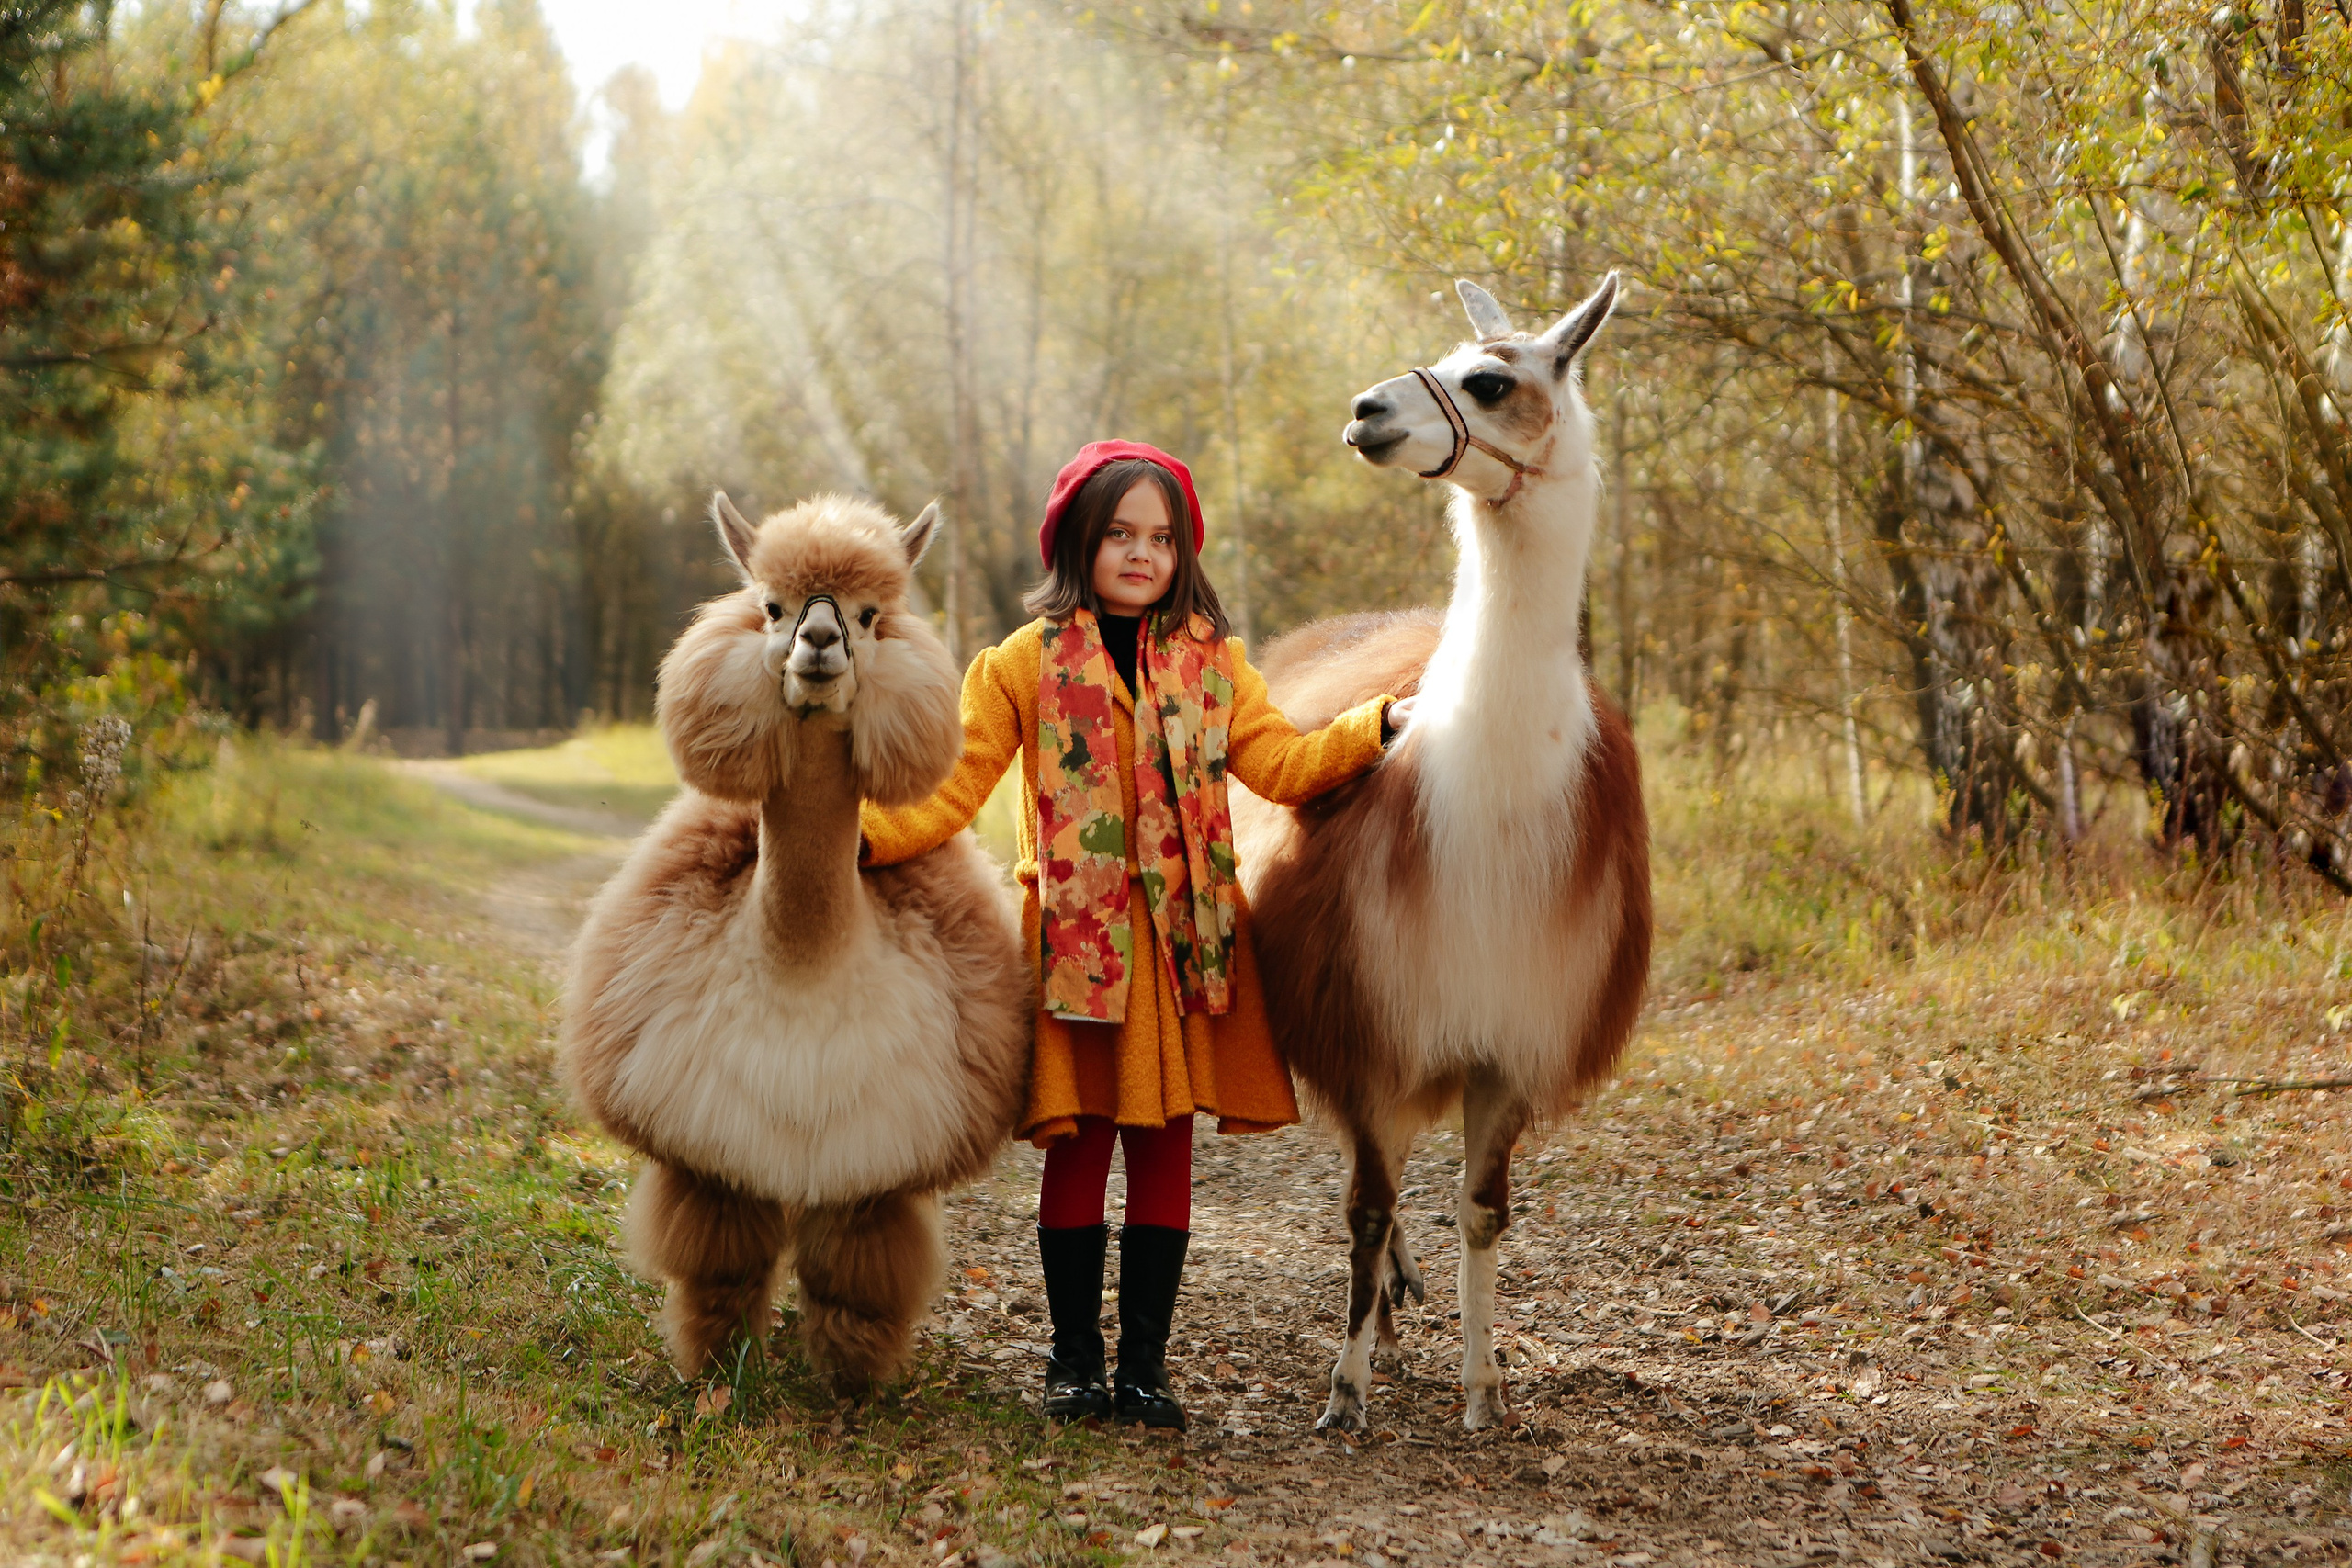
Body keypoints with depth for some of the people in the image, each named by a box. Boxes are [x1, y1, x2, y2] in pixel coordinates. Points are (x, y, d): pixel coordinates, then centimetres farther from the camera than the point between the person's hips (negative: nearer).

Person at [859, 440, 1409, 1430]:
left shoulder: (1210, 663, 11)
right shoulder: (1026, 664, 2)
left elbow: (1280, 765, 5)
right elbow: (954, 790, -2)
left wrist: (1379, 726, -8)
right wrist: (856, 832, -16)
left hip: (1181, 940, 2)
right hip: (1076, 939, -2)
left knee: (1165, 1145, 4)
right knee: (1080, 1146, 1)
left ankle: (1144, 1365, 12)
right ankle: (1074, 1360, 14)